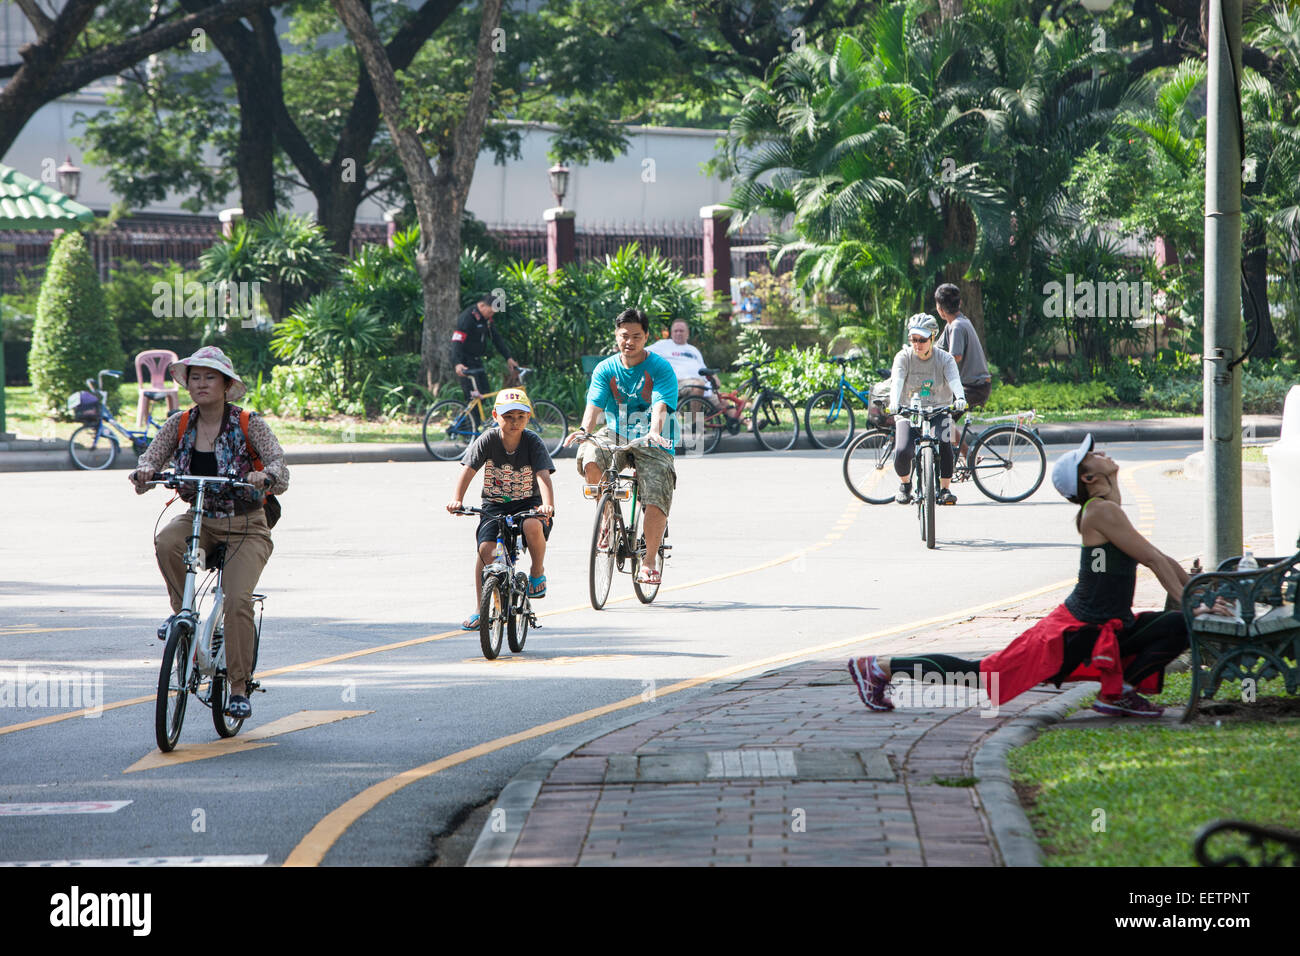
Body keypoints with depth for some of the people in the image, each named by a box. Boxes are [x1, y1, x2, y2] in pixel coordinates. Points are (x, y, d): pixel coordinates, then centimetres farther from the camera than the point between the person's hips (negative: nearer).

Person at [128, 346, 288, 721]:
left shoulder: (249, 424, -9)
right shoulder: (179, 425, 0)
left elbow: (277, 460, -20)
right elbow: (150, 461, -6)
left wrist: (266, 475, -43)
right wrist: (143, 474, -30)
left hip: (245, 526, -3)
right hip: (199, 518, 3)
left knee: (237, 601, -22)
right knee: (166, 541, -32)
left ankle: (239, 688, -9)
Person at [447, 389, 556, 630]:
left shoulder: (533, 442, -12)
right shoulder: (488, 440, -9)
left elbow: (543, 476, -24)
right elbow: (468, 471, -15)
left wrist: (548, 505, -43)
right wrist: (456, 500, -32)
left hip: (527, 504, -2)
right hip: (494, 505, 2)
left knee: (533, 525, -37)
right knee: (486, 549, -21)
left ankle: (538, 571, -7)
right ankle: (478, 608, -6)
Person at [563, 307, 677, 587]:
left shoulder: (660, 368, -7)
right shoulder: (605, 370, 1)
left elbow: (660, 407, -21)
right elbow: (594, 405, -12)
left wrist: (655, 432, -42)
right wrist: (584, 430, -34)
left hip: (651, 442, -2)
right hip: (616, 436, 2)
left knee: (657, 499, -19)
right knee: (590, 460, -30)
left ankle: (650, 560, -3)